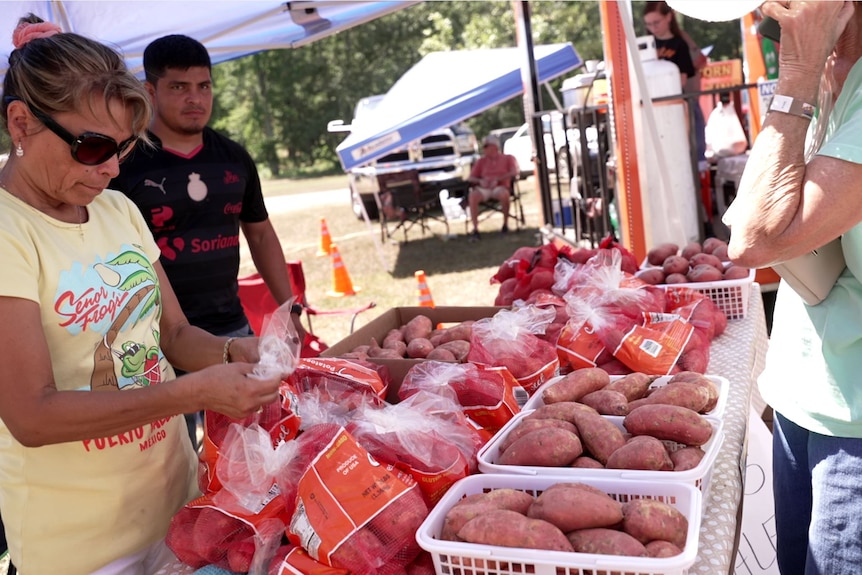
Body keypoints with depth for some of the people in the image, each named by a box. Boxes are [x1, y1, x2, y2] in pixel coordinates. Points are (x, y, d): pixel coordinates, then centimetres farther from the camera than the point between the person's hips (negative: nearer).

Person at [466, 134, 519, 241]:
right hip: (484, 189, 2)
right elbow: (470, 178, 16)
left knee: (504, 193, -39)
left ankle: (505, 224, -18)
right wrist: (480, 181, -8)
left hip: (500, 187, -2)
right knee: (472, 195, -33)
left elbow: (515, 172, -2)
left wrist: (498, 179, -14)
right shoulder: (481, 161, 25)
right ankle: (475, 230, -34)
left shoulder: (508, 158, 17)